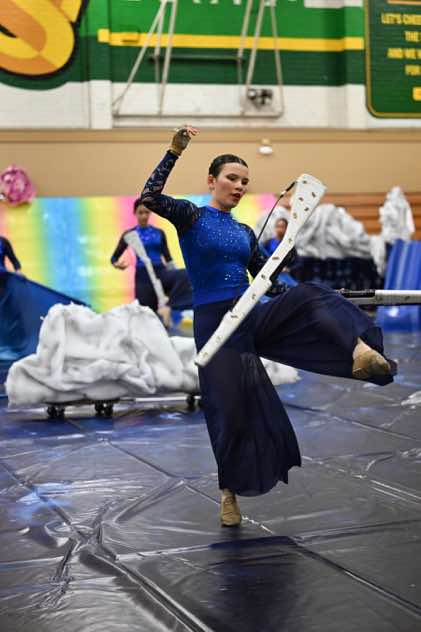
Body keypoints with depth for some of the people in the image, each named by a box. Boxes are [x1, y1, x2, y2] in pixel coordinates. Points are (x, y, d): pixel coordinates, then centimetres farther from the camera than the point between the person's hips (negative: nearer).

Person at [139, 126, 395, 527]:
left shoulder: (245, 232, 14)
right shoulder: (191, 217, -2)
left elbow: (269, 283, 14)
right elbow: (149, 198, -20)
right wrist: (175, 151, -22)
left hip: (250, 319, 4)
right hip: (214, 325, -4)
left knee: (308, 294, -22)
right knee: (229, 409, -3)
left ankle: (360, 351, -49)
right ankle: (229, 491, 19)